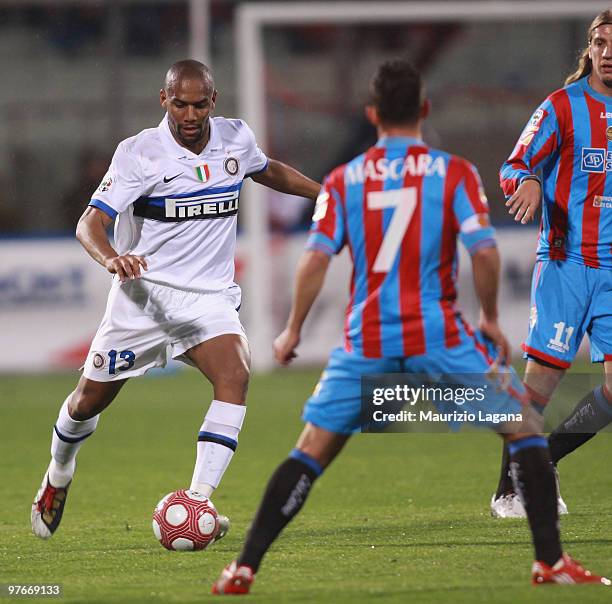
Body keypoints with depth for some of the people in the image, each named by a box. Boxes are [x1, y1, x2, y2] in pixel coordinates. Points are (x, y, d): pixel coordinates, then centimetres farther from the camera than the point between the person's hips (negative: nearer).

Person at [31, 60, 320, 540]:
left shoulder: (236, 138, 0)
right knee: (89, 400, 9)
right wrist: (112, 257, -40)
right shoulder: (139, 153, -13)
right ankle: (58, 478, 42)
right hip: (143, 294, -2)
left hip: (210, 298, 2)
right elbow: (91, 222, -20)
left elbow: (270, 172, 25)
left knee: (235, 374, -26)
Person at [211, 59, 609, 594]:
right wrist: (490, 319, 4)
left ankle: (244, 568, 4)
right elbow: (484, 252, -10)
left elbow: (316, 258, -3)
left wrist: (292, 330, 6)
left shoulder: (343, 180, 6)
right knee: (524, 427, 10)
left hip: (366, 343, 2)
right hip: (438, 337, -2)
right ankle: (550, 560, 1)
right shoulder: (454, 172, 1)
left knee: (312, 450, 11)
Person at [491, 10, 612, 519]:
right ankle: (508, 489, 5)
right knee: (544, 375, -8)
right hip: (565, 262, -4)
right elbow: (516, 168, -4)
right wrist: (527, 182, -26)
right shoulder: (563, 107, -1)